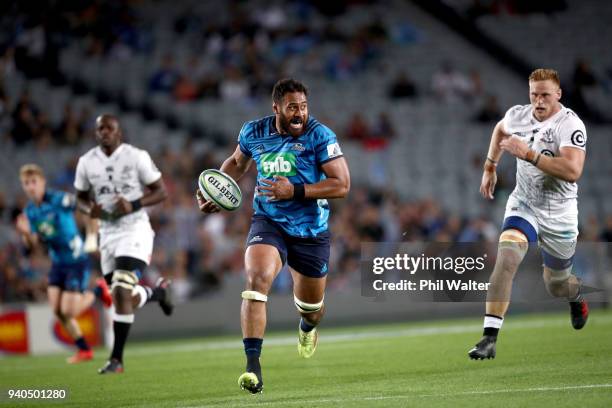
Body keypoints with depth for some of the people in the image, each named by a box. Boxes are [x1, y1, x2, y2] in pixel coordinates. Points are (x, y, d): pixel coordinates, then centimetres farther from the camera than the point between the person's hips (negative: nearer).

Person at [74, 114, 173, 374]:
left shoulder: (136, 157, -8)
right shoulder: (87, 162, 3)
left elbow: (161, 192, -3)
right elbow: (81, 196, 17)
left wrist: (134, 205, -19)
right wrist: (89, 209, -7)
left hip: (134, 230, -5)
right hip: (108, 233, 5)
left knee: (121, 293, -18)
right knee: (128, 300, 10)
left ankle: (116, 358, -13)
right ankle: (158, 291, 46)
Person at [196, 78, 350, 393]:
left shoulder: (319, 135, -15)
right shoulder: (253, 132, -4)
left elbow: (342, 184, -18)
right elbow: (237, 163, 19)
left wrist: (295, 191, -27)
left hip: (311, 230, 0)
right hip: (268, 223, 0)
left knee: (310, 305, 16)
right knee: (257, 280, -28)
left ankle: (308, 327, 57)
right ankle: (252, 365, -30)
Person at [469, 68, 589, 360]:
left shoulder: (570, 125, -21)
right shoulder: (518, 115, -4)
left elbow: (572, 171, -35)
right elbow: (500, 130, 23)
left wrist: (528, 154, -37)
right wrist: (490, 167, 21)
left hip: (559, 215, -2)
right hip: (524, 205, 2)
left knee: (556, 286, 13)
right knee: (506, 259, -24)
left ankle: (576, 298, 54)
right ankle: (489, 338, -26)